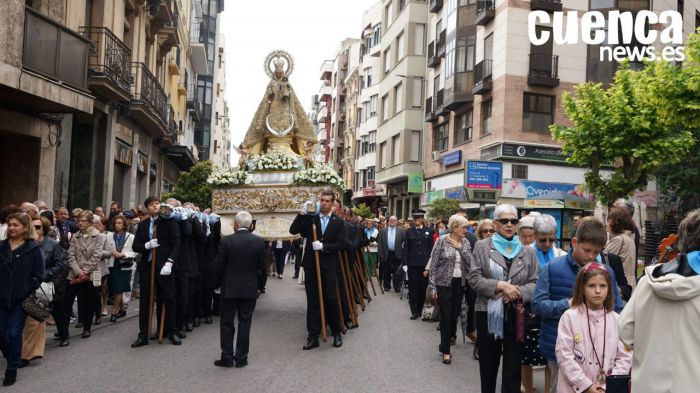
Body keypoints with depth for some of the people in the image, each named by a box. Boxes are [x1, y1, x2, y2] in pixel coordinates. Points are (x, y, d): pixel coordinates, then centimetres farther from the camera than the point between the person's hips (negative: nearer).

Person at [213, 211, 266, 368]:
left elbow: (218, 266, -6)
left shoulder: (226, 241, -11)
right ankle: (241, 358, 13)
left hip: (230, 288, -2)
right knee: (244, 323, 9)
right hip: (250, 288, 2)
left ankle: (227, 357, 13)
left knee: (227, 323, 9)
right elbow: (262, 267, 1)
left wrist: (219, 283, 10)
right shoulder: (259, 242, -5)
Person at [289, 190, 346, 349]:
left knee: (331, 300, -2)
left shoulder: (338, 222, 3)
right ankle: (313, 336, 11)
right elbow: (293, 230, -6)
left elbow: (341, 244, -3)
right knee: (312, 302, 5)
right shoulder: (310, 218, 4)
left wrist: (323, 246, -15)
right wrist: (302, 212, -15)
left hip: (329, 266, -1)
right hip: (311, 265, 1)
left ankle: (336, 332, 18)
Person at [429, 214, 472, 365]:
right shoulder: (442, 240, -10)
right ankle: (446, 350, 11)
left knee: (455, 312, 12)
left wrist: (460, 247, -14)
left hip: (460, 283, 4)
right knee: (445, 315, -1)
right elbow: (433, 264, -8)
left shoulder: (465, 242, 3)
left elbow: (470, 262, -6)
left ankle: (450, 335, 40)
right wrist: (433, 286, -10)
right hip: (444, 283, -4)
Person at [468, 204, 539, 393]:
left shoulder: (528, 251, 7)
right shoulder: (482, 246, 1)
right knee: (488, 365, 13)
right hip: (488, 314, -1)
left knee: (513, 368, 4)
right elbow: (474, 278, -6)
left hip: (517, 315, 1)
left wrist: (518, 292, -16)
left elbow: (535, 283, 2)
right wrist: (500, 285, -18)